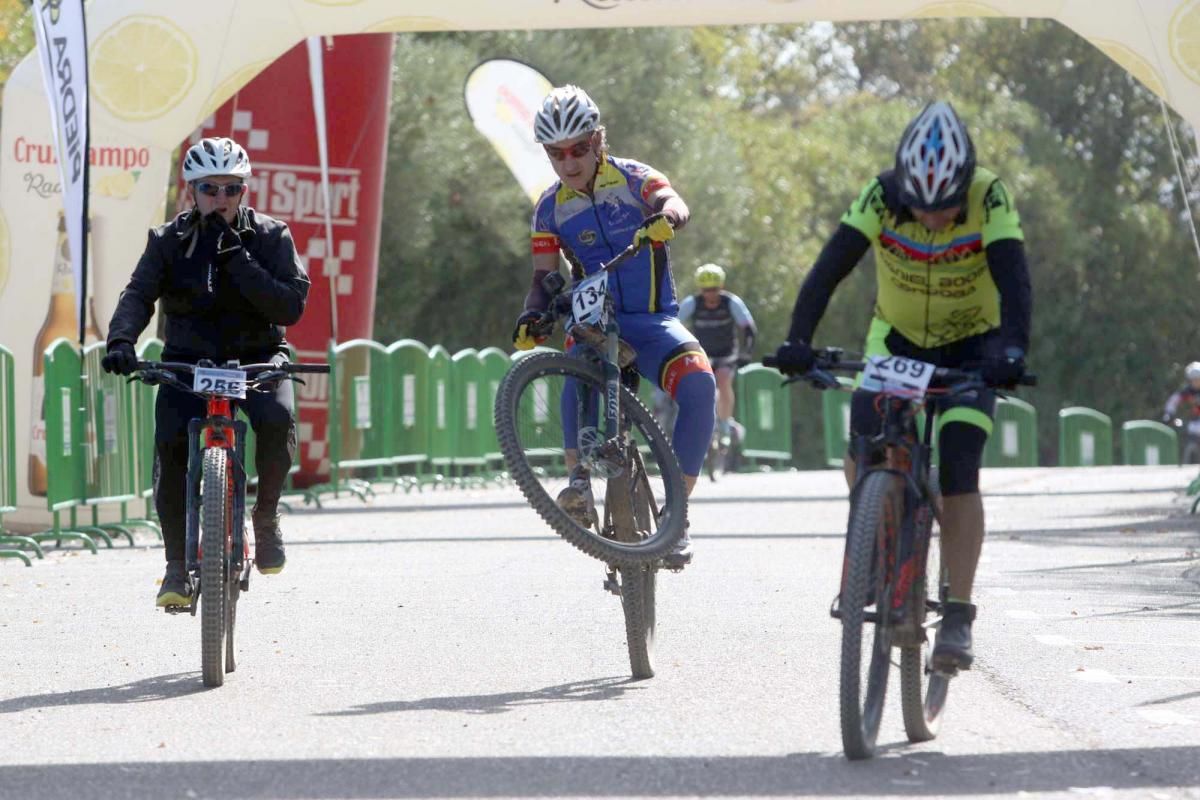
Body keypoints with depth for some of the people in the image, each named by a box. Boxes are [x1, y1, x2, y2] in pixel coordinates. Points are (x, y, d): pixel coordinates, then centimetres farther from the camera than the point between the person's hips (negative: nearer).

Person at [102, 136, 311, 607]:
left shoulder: (270, 238, -2)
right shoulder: (169, 241, 0)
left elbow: (291, 306, -14)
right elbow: (138, 294, -14)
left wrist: (237, 260, -23)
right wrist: (121, 341, -35)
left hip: (257, 358, -1)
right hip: (189, 360, 1)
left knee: (277, 418, -32)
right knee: (171, 442, -24)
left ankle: (266, 517, -7)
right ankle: (178, 564, -11)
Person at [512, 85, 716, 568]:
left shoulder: (632, 179, -1)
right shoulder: (551, 209, 6)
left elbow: (672, 202, -22)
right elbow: (545, 276, 2)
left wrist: (666, 216, -47)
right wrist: (531, 315, -21)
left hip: (654, 320, -1)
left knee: (698, 383, -29)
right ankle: (579, 479, -35)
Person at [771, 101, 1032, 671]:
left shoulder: (990, 200, -27)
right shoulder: (881, 197, -24)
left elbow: (1014, 282, -36)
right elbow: (829, 269, -31)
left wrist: (1012, 349, -54)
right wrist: (797, 340, -45)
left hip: (972, 346, -2)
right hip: (897, 338, 2)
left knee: (958, 473, -17)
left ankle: (958, 618, -11)